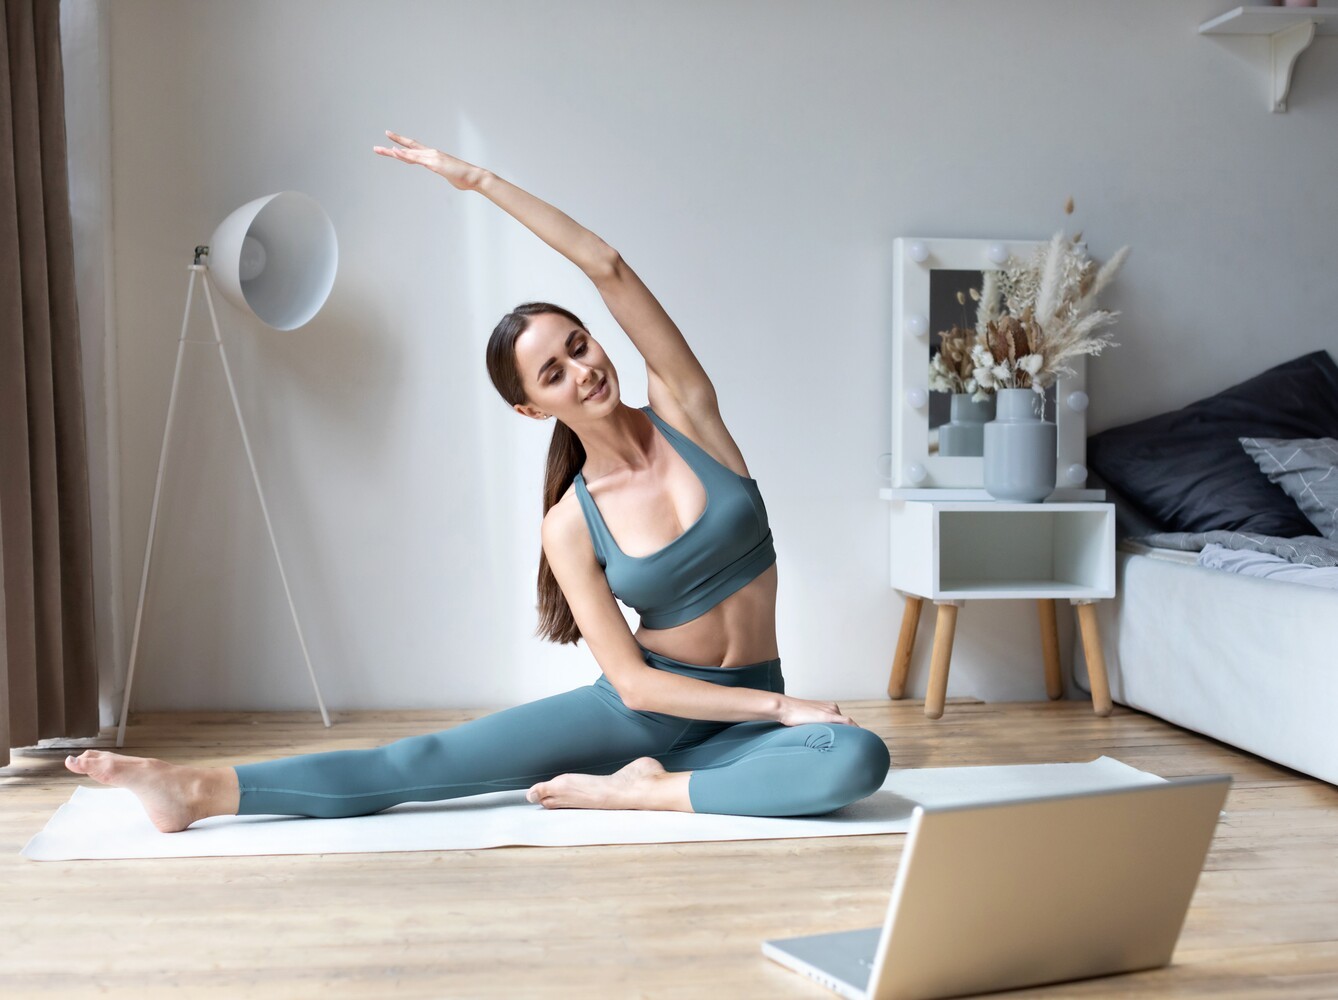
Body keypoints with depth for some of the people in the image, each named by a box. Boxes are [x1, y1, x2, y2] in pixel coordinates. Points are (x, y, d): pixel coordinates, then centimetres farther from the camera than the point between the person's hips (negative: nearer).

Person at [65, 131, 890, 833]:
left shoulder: (686, 411, -6)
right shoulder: (571, 526, -9)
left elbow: (607, 267, -16)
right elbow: (633, 681, -12)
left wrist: (480, 180, -17)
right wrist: (784, 706, -17)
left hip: (736, 724, 1)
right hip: (644, 709, -1)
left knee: (858, 758, -31)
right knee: (436, 758, -16)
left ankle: (636, 792, -23)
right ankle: (204, 789, -15)